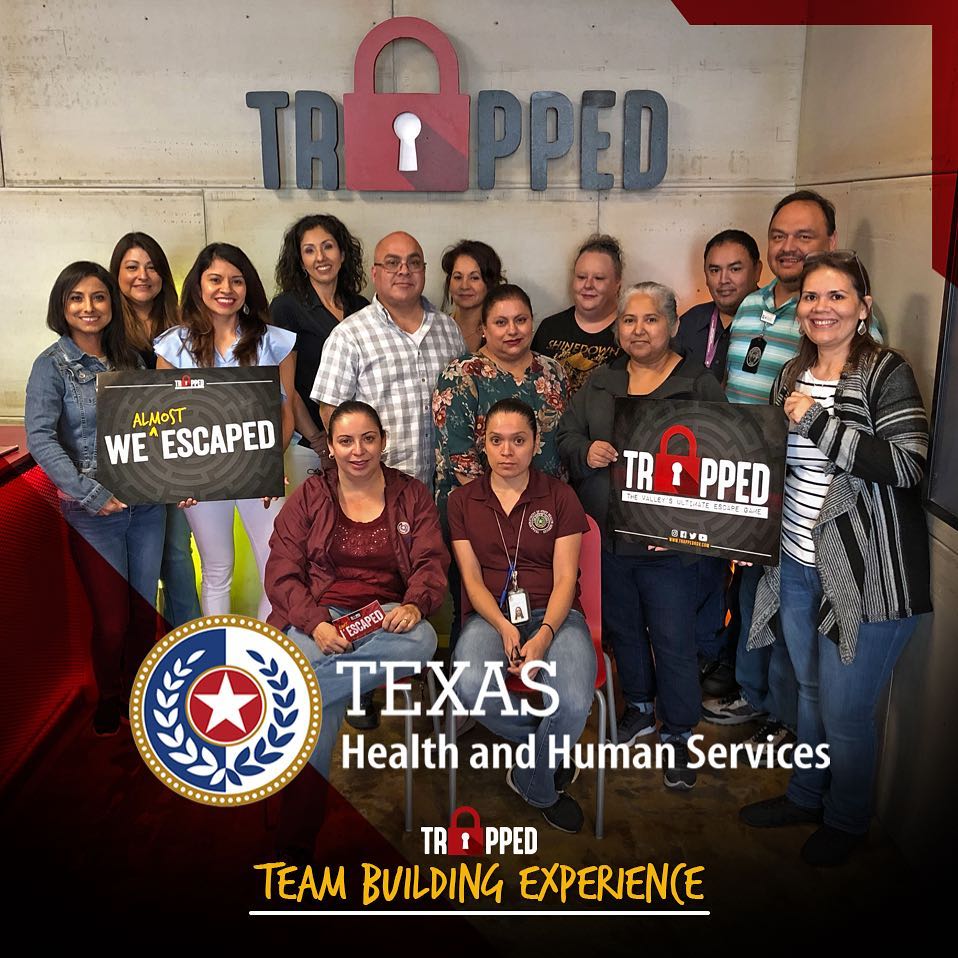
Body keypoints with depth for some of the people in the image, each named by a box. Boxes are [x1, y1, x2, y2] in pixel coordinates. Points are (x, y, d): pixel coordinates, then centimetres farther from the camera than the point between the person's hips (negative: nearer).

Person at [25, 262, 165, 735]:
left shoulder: (129, 358, 9)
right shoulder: (52, 365, -4)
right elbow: (40, 438, -13)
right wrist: (92, 494, -19)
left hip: (146, 503, 4)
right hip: (92, 513, -4)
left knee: (145, 610, 11)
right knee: (111, 618, 3)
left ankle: (135, 694, 31)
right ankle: (107, 700, 27)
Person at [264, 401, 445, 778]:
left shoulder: (412, 495, 13)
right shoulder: (309, 496, 11)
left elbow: (431, 563, 5)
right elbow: (282, 573, 3)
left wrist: (414, 606, -21)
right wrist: (315, 623, -18)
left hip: (386, 616, 2)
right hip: (318, 617, -2)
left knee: (421, 640, -36)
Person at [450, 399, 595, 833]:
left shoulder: (560, 497, 7)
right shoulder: (463, 500, 11)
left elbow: (565, 578, -1)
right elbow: (472, 578, 3)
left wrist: (544, 636, -19)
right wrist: (504, 627, -16)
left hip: (553, 614, -1)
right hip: (490, 615, 1)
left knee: (573, 702, -31)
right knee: (471, 687, -33)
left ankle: (532, 784, 3)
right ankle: (550, 747, -2)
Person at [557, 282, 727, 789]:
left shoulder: (700, 384, -4)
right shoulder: (601, 382, 9)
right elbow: (566, 433, 11)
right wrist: (586, 452, -12)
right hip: (606, 536, 5)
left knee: (673, 640, 4)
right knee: (622, 627, 20)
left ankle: (677, 735, 24)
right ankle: (640, 707, 43)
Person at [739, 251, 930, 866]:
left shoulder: (887, 374, -11)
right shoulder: (792, 376, 10)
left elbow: (907, 465, -23)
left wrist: (817, 422, -23)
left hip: (866, 576, -6)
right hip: (798, 567, 7)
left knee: (845, 712, 4)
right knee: (811, 692, 21)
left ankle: (847, 821, 29)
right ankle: (806, 797, 41)